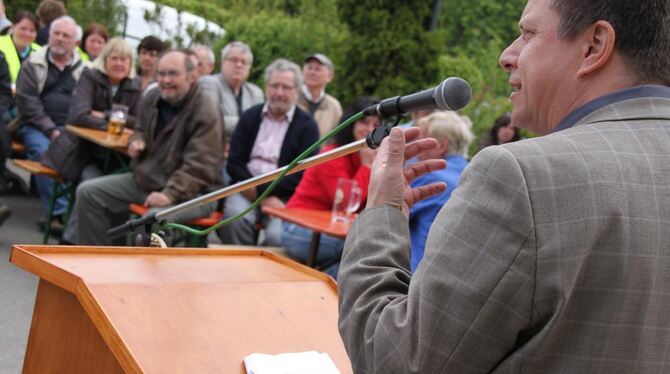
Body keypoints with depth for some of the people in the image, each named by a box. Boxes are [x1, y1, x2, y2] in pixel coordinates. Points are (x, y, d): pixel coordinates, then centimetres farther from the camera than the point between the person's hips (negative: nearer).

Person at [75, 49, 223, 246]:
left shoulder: (206, 112, -19)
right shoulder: (152, 98, 4)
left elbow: (199, 167, -24)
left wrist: (170, 194, -34)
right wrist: (137, 142, 1)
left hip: (190, 191, -8)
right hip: (144, 179, 8)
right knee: (88, 192, 0)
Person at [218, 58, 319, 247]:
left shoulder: (307, 126, 5)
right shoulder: (250, 117, 13)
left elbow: (302, 174, -4)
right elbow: (234, 164, 6)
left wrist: (260, 189, -12)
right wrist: (265, 198, -9)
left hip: (284, 197, -2)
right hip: (248, 190, 2)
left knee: (277, 236, -30)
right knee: (235, 216, -30)